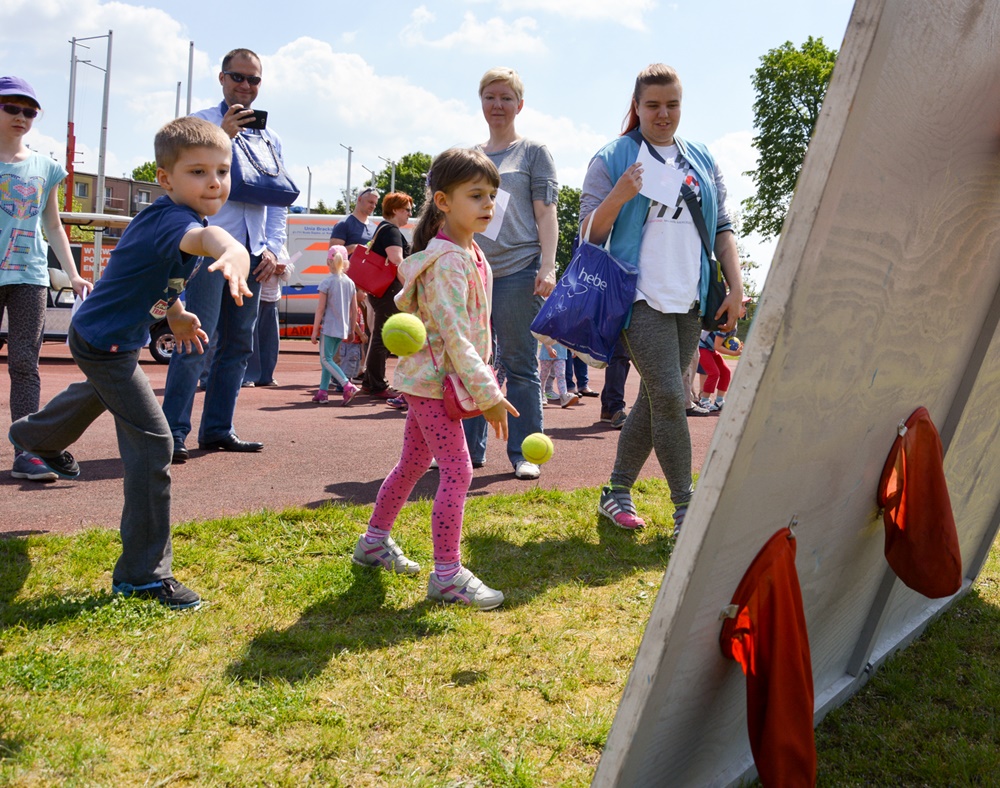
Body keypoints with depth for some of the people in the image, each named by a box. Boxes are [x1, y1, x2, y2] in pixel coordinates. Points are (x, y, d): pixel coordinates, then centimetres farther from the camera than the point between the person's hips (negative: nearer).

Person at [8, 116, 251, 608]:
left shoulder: (163, 215, -3)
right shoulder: (173, 219, -35)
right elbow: (197, 237, -61)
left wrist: (176, 313, 22)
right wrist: (230, 250, -82)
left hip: (115, 339, 11)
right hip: (105, 343, -11)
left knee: (100, 394, 39)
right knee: (152, 443, -16)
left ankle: (37, 437, 73)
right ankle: (142, 575, -9)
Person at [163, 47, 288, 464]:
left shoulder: (270, 138, 19)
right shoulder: (201, 123, 4)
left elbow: (278, 201, 18)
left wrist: (273, 248, 6)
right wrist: (222, 136, -16)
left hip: (251, 253, 6)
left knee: (238, 343, 7)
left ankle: (217, 429, 14)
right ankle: (172, 432, -10)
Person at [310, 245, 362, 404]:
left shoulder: (326, 283, -11)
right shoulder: (350, 283, 5)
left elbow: (320, 309, -11)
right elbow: (354, 310, 8)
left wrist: (314, 330, -5)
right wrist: (352, 329, 18)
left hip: (329, 326, -6)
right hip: (343, 328, 6)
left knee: (326, 359, -3)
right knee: (328, 358, 16)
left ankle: (348, 386, -19)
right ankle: (322, 391, 16)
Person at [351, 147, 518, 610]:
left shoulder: (469, 254, 11)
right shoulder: (446, 262, -20)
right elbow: (454, 337, -25)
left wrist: (485, 381, 18)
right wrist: (489, 395, -24)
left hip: (430, 380, 10)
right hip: (433, 380, -10)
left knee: (414, 464, 20)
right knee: (457, 472, -10)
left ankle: (375, 542, 35)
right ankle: (446, 575, -4)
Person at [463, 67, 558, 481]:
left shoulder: (533, 151, 7)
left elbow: (546, 214, 0)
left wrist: (547, 267, -11)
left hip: (517, 271, -4)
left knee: (519, 365, -3)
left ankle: (524, 454, 3)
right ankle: (469, 447, 17)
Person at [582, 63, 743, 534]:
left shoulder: (702, 161, 15)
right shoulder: (612, 159, 2)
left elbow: (722, 228, 17)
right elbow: (591, 233, -1)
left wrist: (736, 286, 7)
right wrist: (617, 198, -20)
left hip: (689, 301, 5)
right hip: (641, 298, -5)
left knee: (655, 398, 8)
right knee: (669, 397, -13)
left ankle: (617, 492, 21)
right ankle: (685, 510, -5)